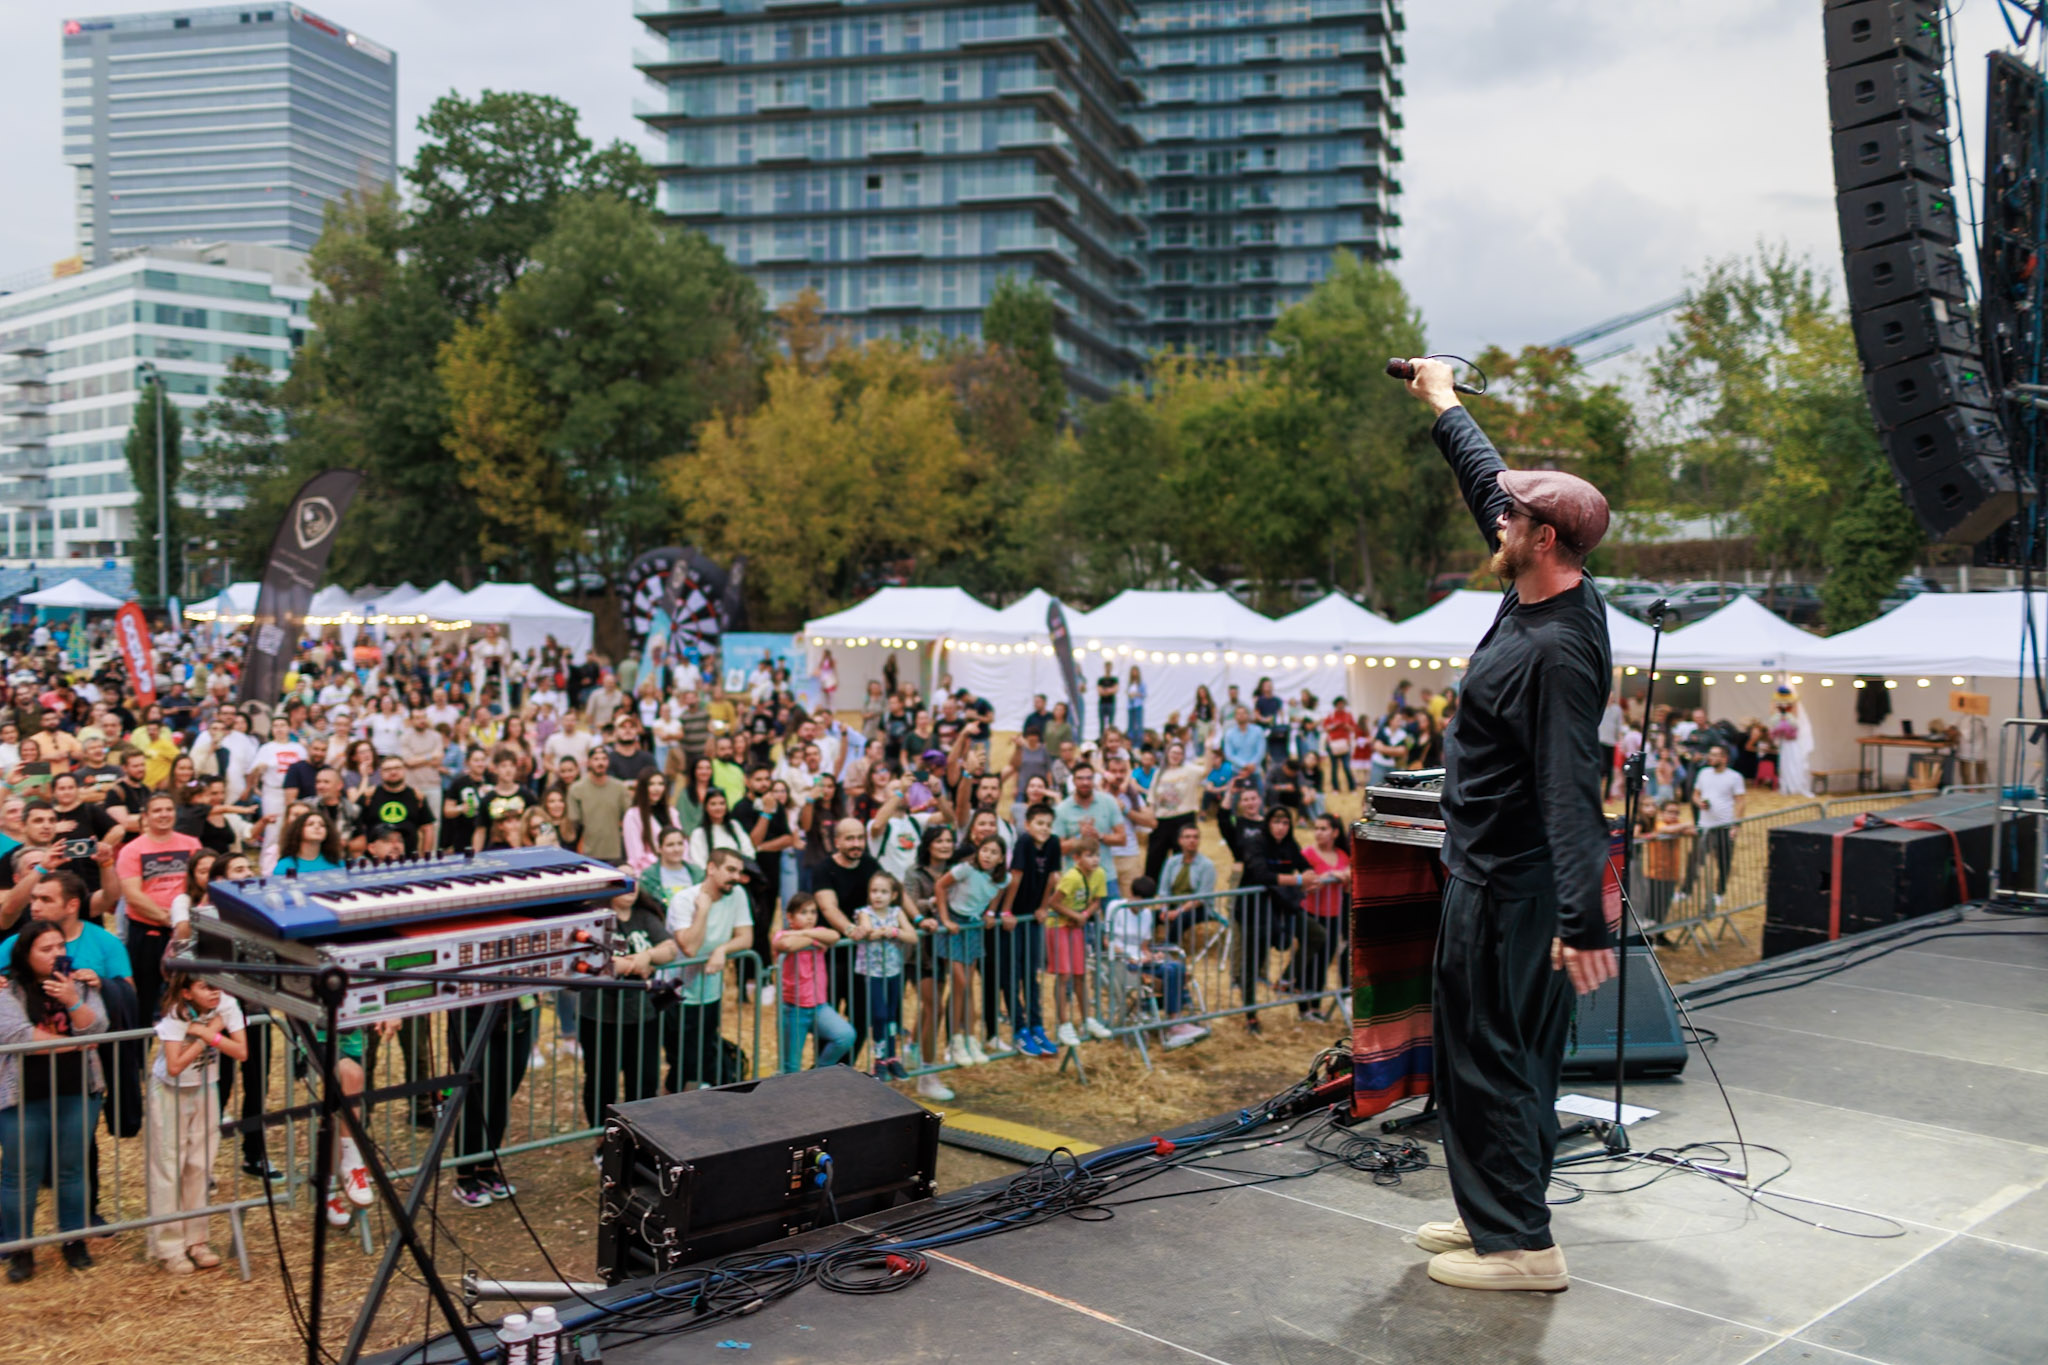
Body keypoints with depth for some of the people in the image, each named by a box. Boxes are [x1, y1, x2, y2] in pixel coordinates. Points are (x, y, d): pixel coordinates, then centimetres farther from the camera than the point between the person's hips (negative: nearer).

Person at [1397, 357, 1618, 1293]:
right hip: (1495, 873, 10)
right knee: (1499, 1051, 19)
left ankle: (1519, 1243, 11)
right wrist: (1443, 405, 30)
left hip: (1510, 886, -10)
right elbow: (1491, 485, 19)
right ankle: (1494, 1212, 32)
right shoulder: (1543, 594, 3)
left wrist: (1583, 922, -36)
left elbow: (1570, 792, -32)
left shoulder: (1556, 652, -25)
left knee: (1488, 1055, 0)